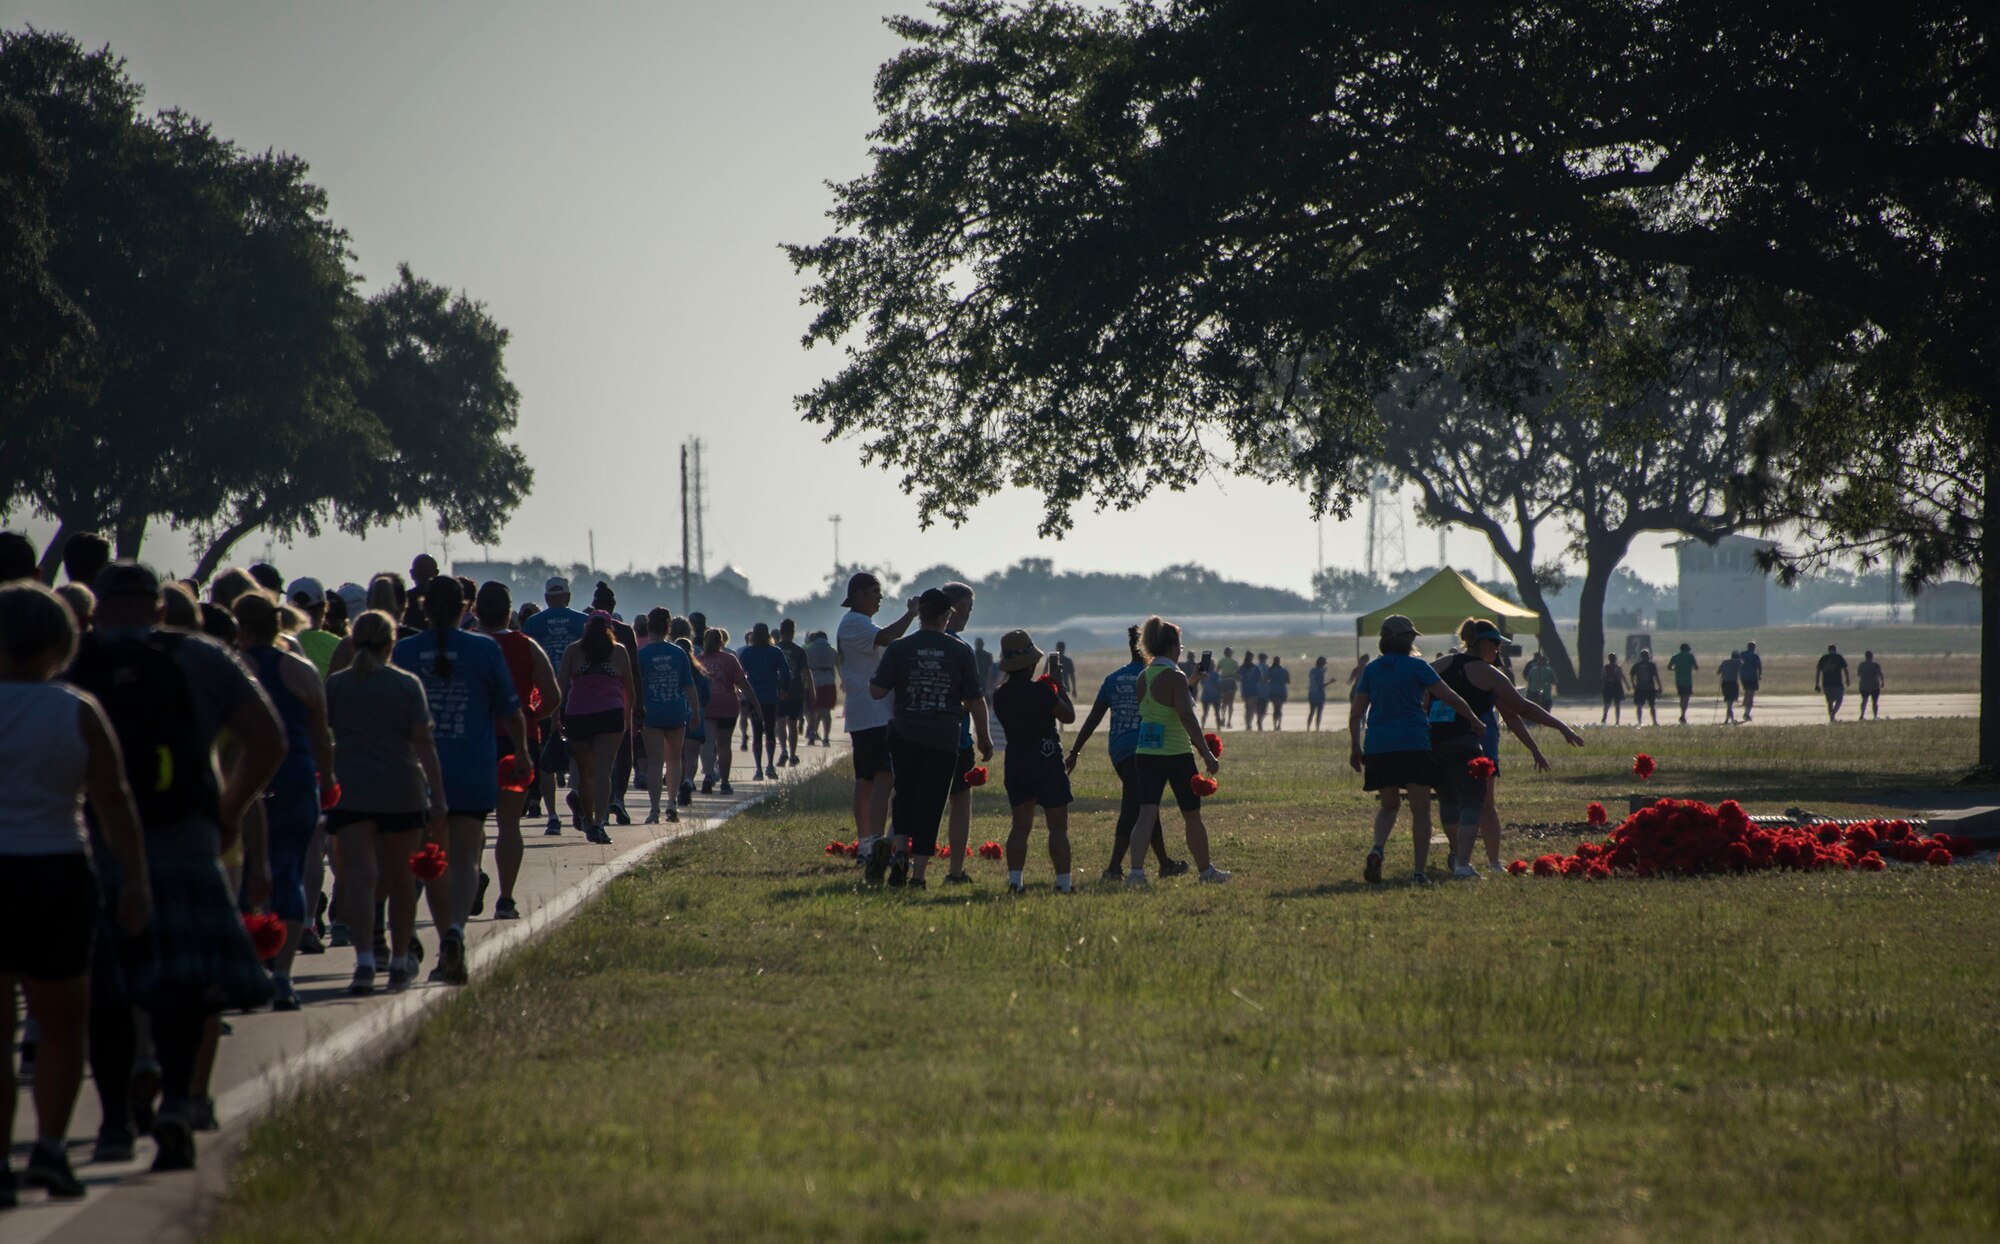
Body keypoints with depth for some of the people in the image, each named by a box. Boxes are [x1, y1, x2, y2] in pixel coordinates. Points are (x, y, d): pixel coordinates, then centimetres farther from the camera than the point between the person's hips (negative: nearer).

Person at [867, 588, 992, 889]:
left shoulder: (898, 648, -3)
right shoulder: (960, 651, -3)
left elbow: (876, 691, -5)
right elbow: (976, 700, 1)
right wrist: (983, 738, 13)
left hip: (904, 736, 1)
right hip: (944, 740, -1)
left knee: (906, 796, 15)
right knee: (931, 804, 3)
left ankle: (899, 850, -8)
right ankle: (917, 872, -1)